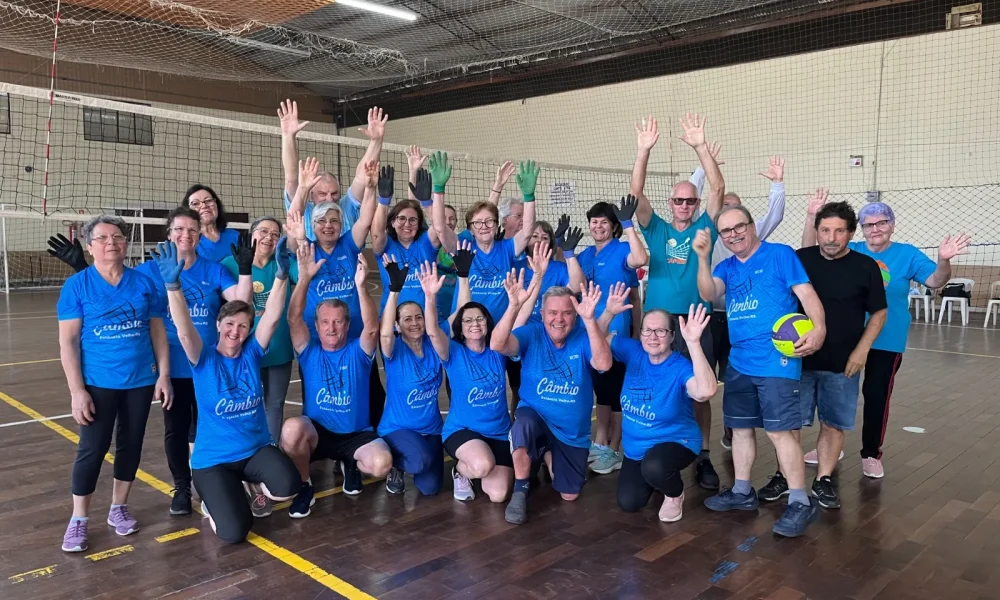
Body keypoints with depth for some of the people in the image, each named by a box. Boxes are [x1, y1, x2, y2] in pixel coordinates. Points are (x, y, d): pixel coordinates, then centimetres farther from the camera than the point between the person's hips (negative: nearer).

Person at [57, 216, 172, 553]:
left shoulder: (144, 283, 1)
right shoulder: (77, 285, -5)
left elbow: (158, 332, 5)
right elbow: (67, 341, -6)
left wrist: (163, 376, -1)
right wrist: (77, 390, -11)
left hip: (141, 381, 3)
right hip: (98, 383, -2)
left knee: (131, 445, 12)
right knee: (92, 449, 1)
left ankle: (119, 508, 29)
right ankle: (78, 520, 17)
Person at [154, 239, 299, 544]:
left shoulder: (252, 354, -2)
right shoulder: (204, 359, -8)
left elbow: (272, 318, -15)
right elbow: (184, 330, -27)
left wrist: (282, 274, -29)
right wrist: (173, 284, -42)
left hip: (256, 449, 2)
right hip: (213, 459, -2)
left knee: (288, 486, -29)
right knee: (234, 532, -18)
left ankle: (255, 485, 8)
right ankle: (213, 499, 18)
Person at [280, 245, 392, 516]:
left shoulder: (358, 351, -1)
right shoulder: (309, 351, 1)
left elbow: (371, 327, -22)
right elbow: (294, 319, -15)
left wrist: (360, 286, -35)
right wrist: (304, 278, -27)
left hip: (356, 435, 0)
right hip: (316, 433, 0)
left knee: (382, 463, -29)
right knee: (292, 428, -35)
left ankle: (351, 464, 10)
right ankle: (304, 486, -7)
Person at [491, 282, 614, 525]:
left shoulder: (583, 337, -13)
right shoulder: (531, 334, -12)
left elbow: (604, 364, -32)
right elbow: (497, 345, -30)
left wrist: (590, 319, -44)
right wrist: (513, 306, -45)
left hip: (573, 431, 2)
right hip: (535, 417, -2)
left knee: (570, 495, 8)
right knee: (524, 424, -38)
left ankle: (548, 455, 39)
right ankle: (520, 491, -15)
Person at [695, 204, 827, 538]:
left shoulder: (780, 254, -3)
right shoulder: (726, 267, 12)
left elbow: (806, 293, -9)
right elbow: (708, 294, -5)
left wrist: (818, 328, -25)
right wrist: (703, 257, -17)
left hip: (777, 360, -7)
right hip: (739, 362, 7)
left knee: (779, 431, -8)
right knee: (740, 427, 14)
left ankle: (801, 502, 4)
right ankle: (742, 492, 28)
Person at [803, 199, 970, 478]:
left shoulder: (908, 254, -4)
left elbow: (935, 281, -12)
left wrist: (944, 260, -33)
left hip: (886, 341, -1)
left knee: (877, 397, 6)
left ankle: (871, 454, 24)